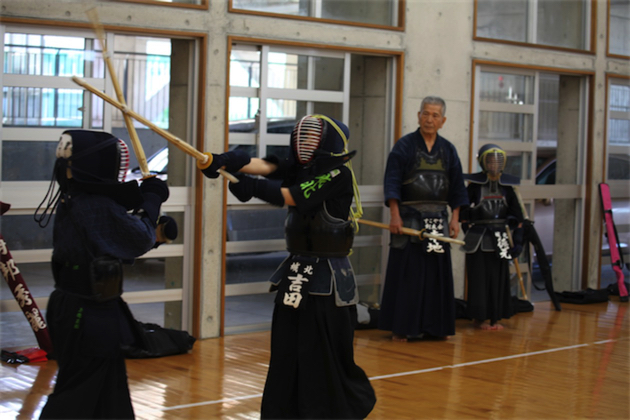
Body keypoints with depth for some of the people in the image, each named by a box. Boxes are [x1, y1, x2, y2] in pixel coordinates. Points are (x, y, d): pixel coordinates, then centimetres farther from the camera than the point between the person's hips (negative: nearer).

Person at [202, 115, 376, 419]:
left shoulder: (339, 174, -12)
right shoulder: (299, 168, 9)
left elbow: (290, 197, -19)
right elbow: (265, 166, -7)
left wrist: (249, 185, -24)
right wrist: (227, 162, -24)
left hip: (328, 277, -6)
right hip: (296, 271, 7)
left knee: (326, 357, -1)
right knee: (285, 352, 7)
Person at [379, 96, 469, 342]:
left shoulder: (448, 150, 10)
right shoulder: (404, 146, -2)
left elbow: (456, 188, 13)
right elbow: (392, 183, -6)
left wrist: (455, 218, 5)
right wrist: (395, 216, -14)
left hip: (438, 220, 4)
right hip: (410, 218, -4)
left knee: (437, 274, 8)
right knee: (406, 275, -2)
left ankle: (435, 326, 17)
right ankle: (401, 328, 4)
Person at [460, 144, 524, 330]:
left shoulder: (507, 188, 6)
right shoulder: (474, 186, -5)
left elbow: (517, 217, 10)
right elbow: (463, 213, -3)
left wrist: (517, 241, 5)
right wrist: (469, 230, -7)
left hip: (500, 241, 4)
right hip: (479, 240, -4)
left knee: (499, 279, 7)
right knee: (480, 279, 0)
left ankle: (495, 317, 16)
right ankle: (480, 318, 8)